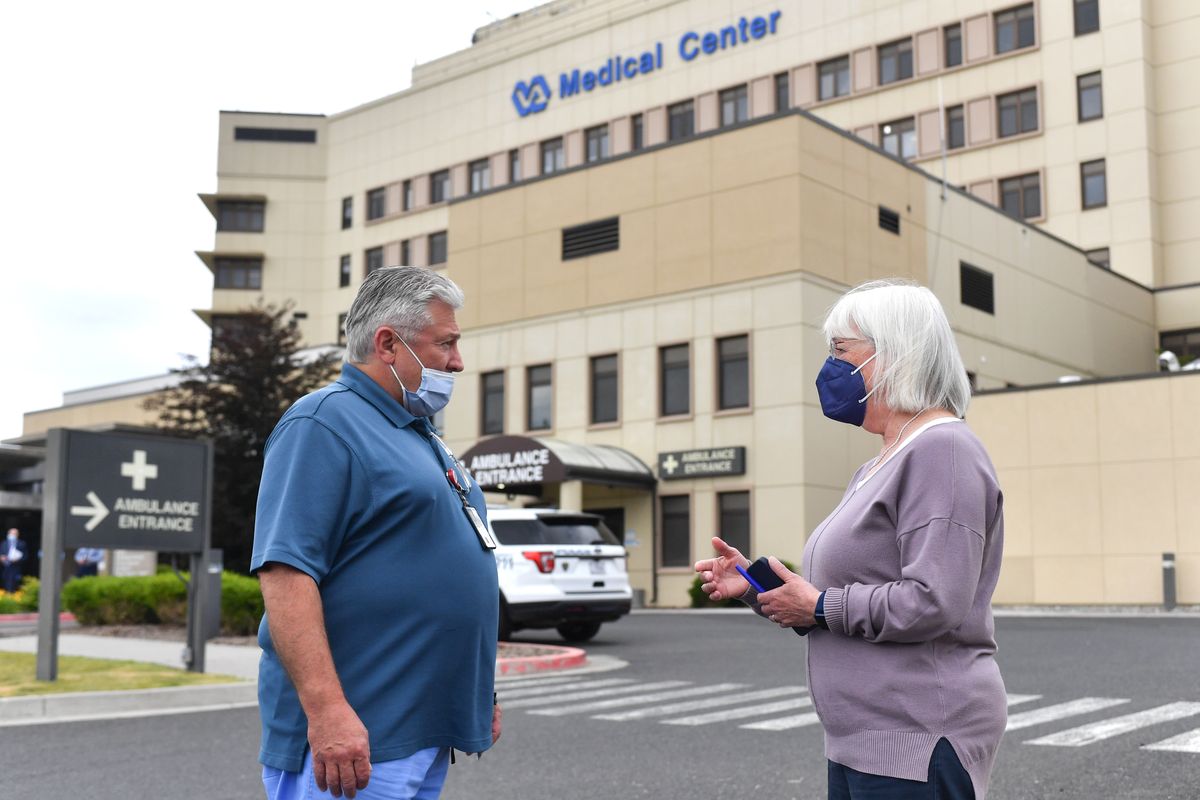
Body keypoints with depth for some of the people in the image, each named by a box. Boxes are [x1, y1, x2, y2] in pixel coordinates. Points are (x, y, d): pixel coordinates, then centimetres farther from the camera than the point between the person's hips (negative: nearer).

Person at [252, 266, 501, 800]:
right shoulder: (324, 423, -11)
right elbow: (284, 572, -21)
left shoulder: (423, 439, 18)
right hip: (355, 737, -9)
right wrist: (325, 709, -29)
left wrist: (479, 695, 22)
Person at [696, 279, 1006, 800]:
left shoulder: (942, 450, -15)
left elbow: (932, 604, -25)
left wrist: (821, 606, -14)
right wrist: (754, 586, 8)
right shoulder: (877, 468, 17)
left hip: (917, 741, -10)